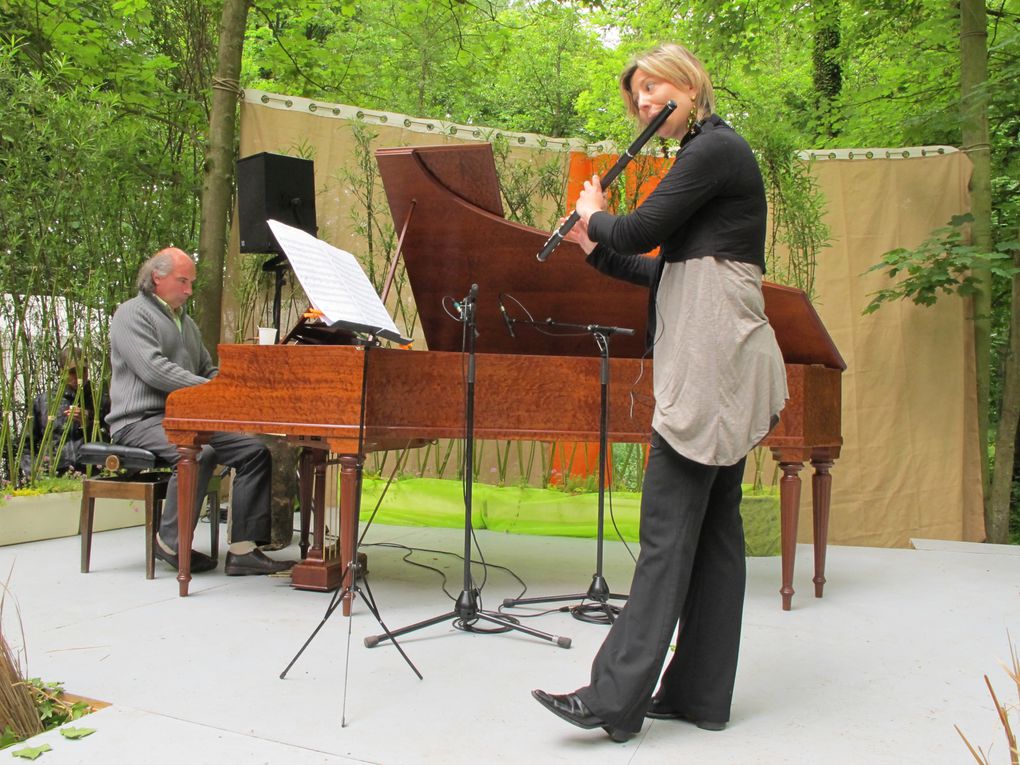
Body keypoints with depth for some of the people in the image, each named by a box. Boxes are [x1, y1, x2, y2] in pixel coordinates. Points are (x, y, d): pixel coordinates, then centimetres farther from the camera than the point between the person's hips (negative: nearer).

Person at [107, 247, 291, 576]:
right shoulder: (132, 314, -3)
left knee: (256, 452, -12)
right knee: (199, 453, -36)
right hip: (142, 420, -8)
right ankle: (170, 543, -18)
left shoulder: (186, 323, 25)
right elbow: (154, 370, -18)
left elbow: (208, 370, 27)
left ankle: (243, 548, -17)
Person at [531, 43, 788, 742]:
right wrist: (595, 249, 18)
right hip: (720, 366, 10)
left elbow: (641, 230, -14)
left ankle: (617, 698, -6)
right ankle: (701, 692, 16)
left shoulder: (715, 147, -7)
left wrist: (594, 215, 6)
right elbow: (663, 271, 21)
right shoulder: (713, 153, 22)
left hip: (710, 358, -10)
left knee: (668, 526, -10)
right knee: (714, 525, 9)